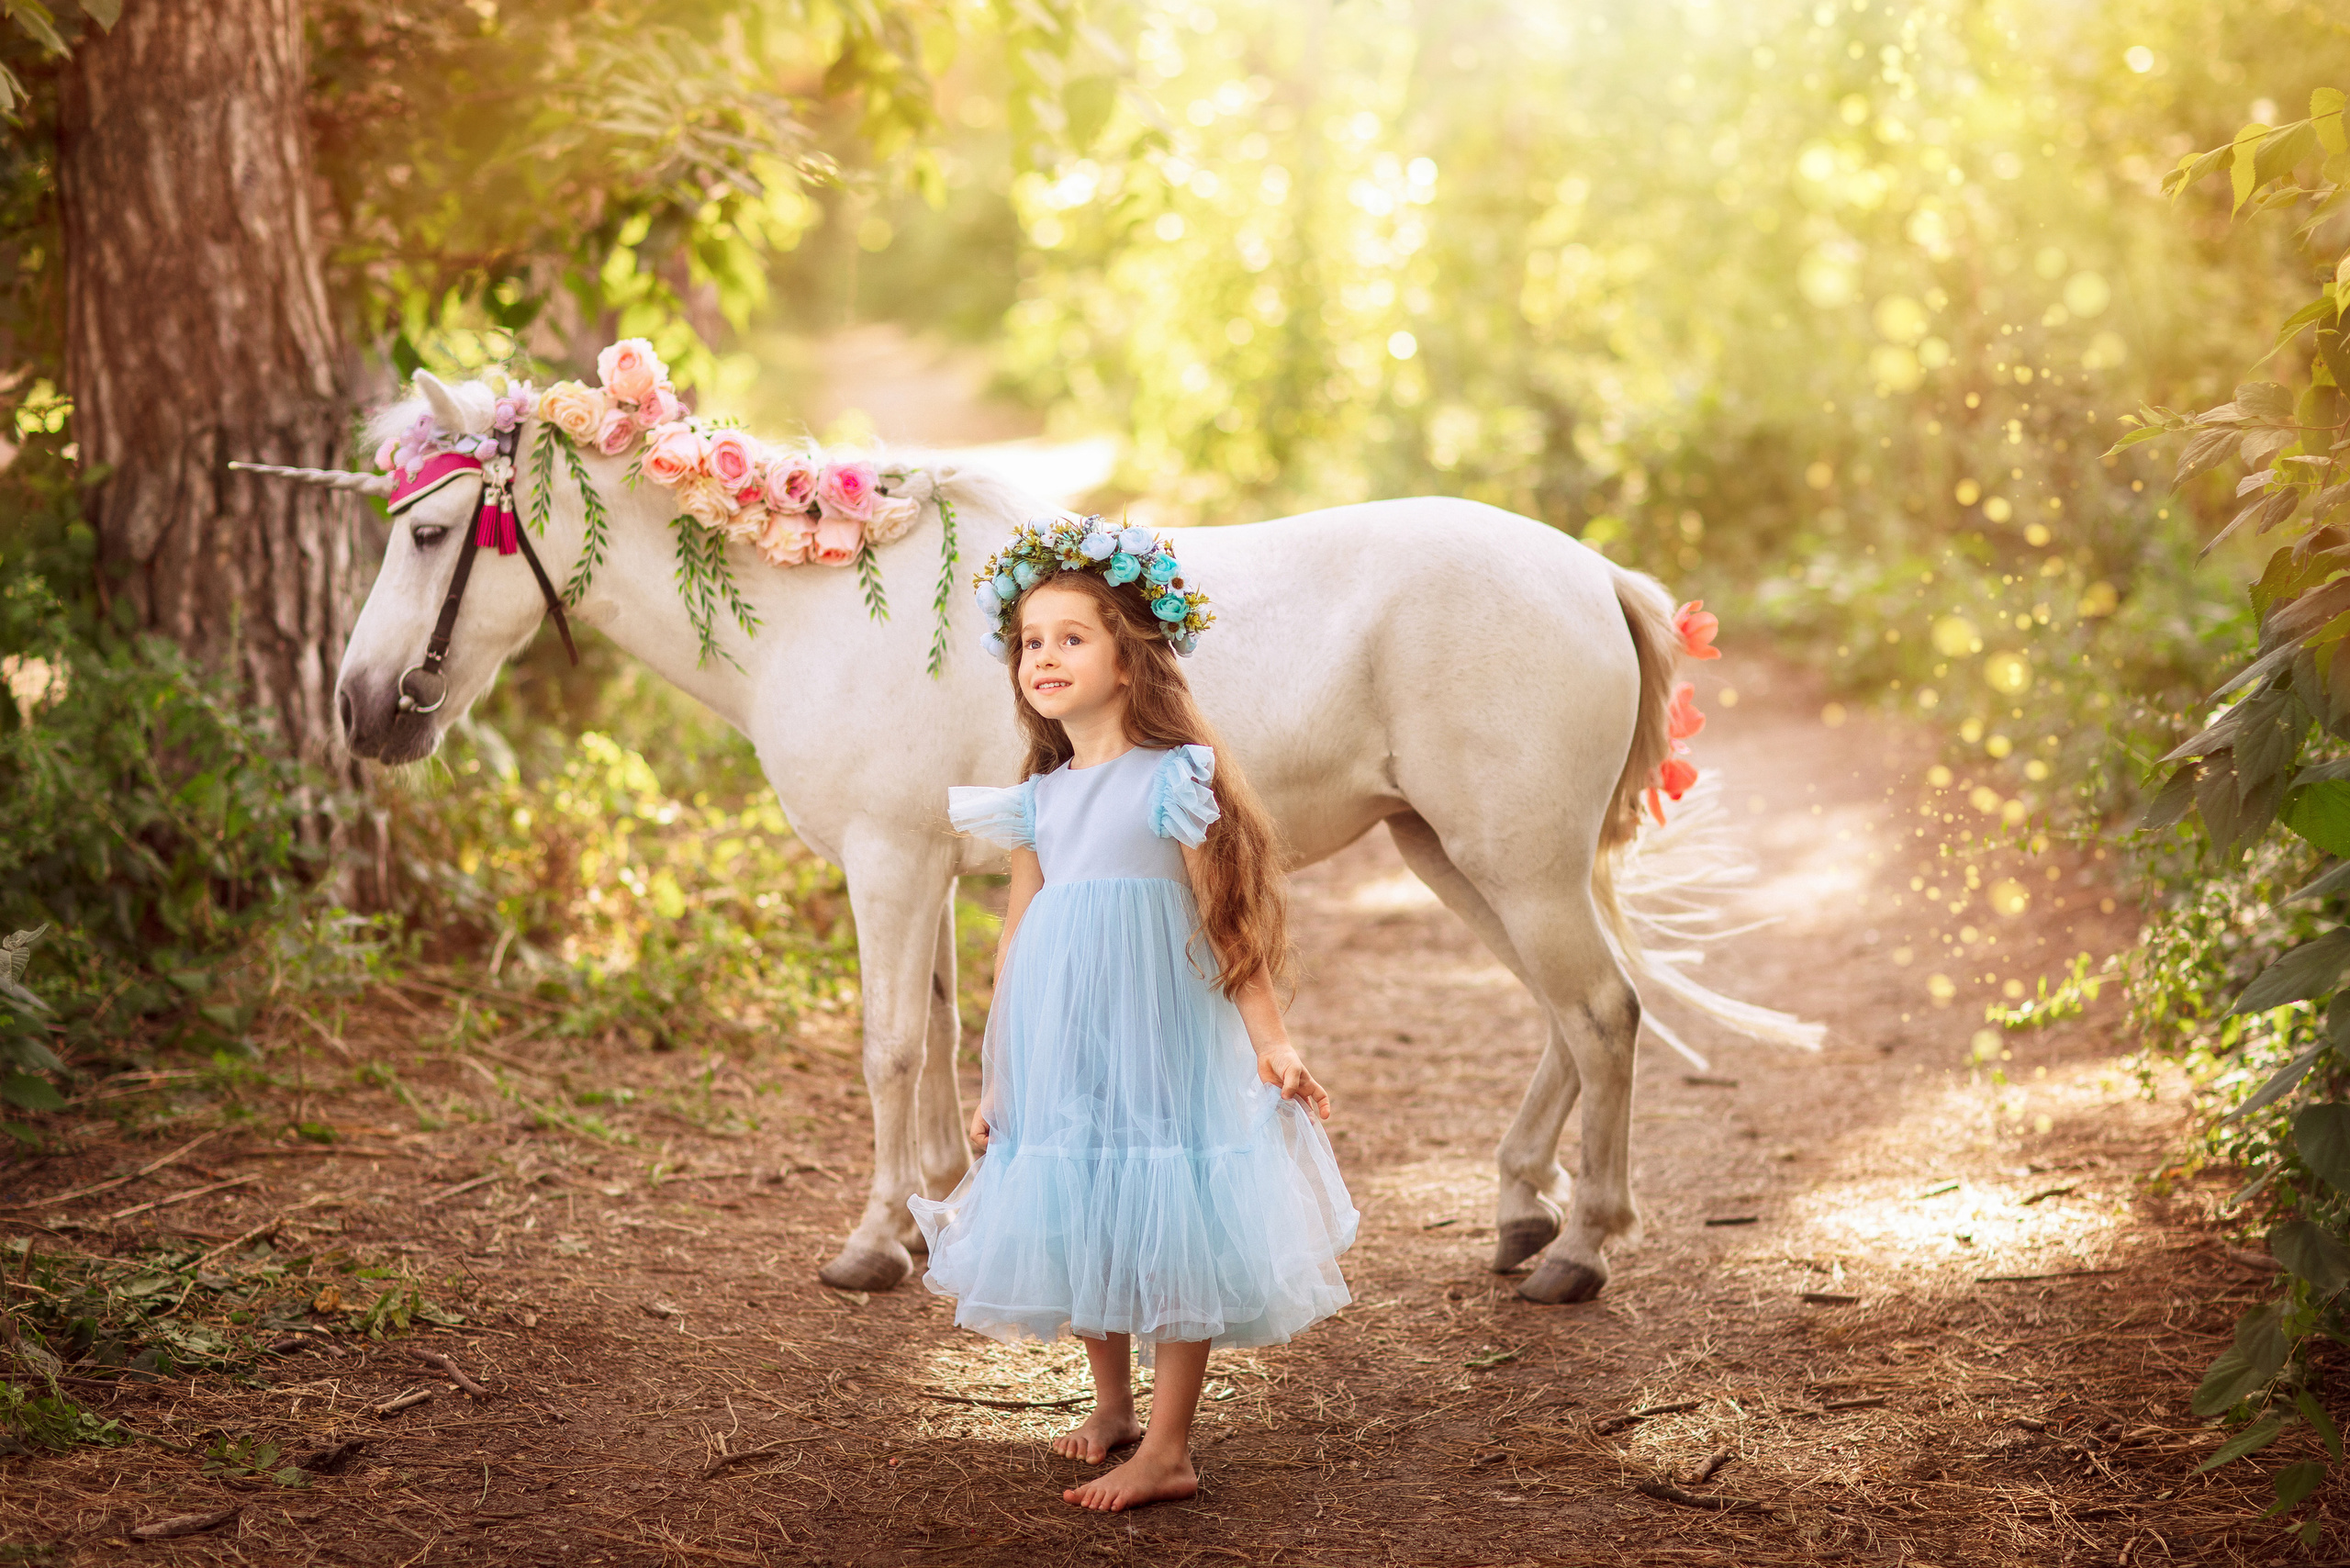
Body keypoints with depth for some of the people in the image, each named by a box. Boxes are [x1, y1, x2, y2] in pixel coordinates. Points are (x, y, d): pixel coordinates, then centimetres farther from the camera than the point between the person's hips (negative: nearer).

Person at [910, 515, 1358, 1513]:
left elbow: (1227, 922, -5)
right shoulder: (1038, 800, 9)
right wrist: (993, 1081, 15)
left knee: (1168, 1229, -2)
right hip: (1058, 1049, 5)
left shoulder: (1175, 779, -6)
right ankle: (1110, 1399, 33)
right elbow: (1017, 941, 14)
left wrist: (1272, 1044, -9)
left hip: (1161, 1037, -5)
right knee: (1077, 1226, 12)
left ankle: (1167, 1449, 5)